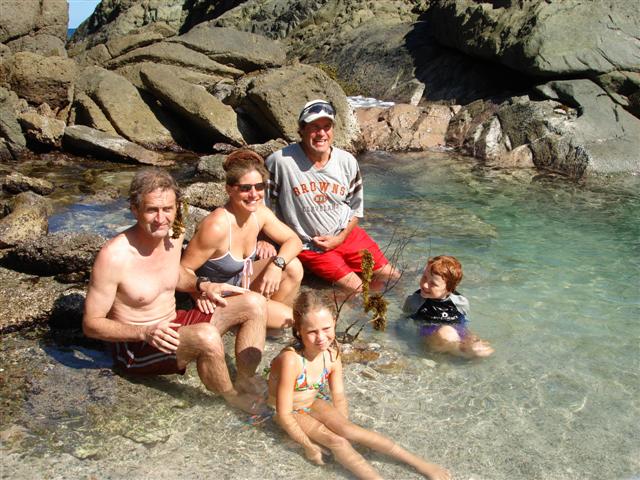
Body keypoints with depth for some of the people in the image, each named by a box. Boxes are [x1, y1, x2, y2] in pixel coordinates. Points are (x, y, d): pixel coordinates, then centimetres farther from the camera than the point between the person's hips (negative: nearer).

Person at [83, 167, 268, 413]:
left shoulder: (173, 234, -4)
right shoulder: (114, 256, -25)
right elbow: (91, 324, -18)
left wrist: (202, 286, -1)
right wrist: (145, 332, -31)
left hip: (173, 325, 8)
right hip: (137, 346, -8)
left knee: (255, 304, -2)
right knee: (207, 336, -36)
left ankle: (246, 382, -2)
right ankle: (232, 399, -9)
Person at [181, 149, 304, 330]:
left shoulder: (260, 213, -11)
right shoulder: (216, 226, -31)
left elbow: (294, 240, -4)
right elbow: (183, 270, -23)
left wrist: (277, 264, -21)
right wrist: (201, 290, -36)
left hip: (240, 280, 7)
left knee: (293, 267, -13)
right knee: (288, 317, -17)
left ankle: (275, 316, 7)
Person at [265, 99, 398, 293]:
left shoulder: (347, 161, -4)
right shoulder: (280, 161, -19)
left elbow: (355, 208, 7)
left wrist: (341, 238, -5)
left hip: (346, 235, 5)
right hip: (310, 246, -5)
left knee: (392, 277, 4)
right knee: (355, 288, -17)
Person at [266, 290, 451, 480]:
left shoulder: (332, 354, -14)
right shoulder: (291, 360, -35)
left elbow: (339, 398, -1)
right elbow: (284, 414, -29)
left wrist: (341, 427, -12)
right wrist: (309, 446, -21)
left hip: (314, 402, 4)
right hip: (291, 412, -4)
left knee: (349, 430, -17)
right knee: (336, 442, -23)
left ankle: (420, 463, -17)